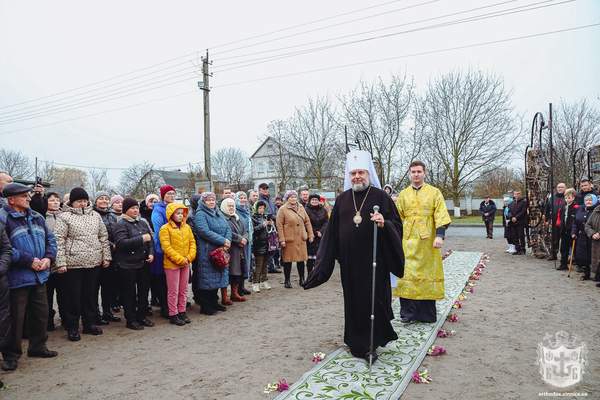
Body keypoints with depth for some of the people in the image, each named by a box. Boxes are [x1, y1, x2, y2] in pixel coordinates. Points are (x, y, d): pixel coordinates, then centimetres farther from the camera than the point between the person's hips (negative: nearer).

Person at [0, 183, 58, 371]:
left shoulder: (37, 217, 11)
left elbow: (50, 239, 15)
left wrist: (48, 257, -2)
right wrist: (28, 260, -18)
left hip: (40, 275, 7)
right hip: (17, 277, -7)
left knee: (41, 313, 15)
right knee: (16, 317, 3)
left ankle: (37, 346, 32)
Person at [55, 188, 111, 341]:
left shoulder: (95, 215, 11)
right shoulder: (64, 216, -2)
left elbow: (104, 237, 14)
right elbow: (59, 240, -6)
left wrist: (106, 256, 9)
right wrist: (61, 262, -12)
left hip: (94, 263, 4)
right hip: (74, 263, -4)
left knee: (91, 294, 12)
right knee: (73, 296, 4)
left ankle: (90, 323, 25)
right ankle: (72, 328, 17)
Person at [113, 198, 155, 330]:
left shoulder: (143, 222, 11)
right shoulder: (121, 225, -8)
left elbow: (150, 239, 17)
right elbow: (121, 243, -22)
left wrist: (151, 253, 1)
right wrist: (141, 239, -23)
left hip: (143, 263, 6)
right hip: (127, 265, -6)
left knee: (144, 291, 13)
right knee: (129, 293, 4)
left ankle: (142, 316, 27)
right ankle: (131, 320, 16)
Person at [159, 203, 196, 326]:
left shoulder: (187, 227, 8)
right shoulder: (165, 229, -10)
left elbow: (192, 242, 7)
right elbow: (166, 247, -17)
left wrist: (189, 257, -7)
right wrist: (180, 259, -19)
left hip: (185, 264, 6)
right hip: (172, 264, -6)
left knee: (184, 290, 13)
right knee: (173, 291, 4)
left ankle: (182, 312, 25)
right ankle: (173, 315, 14)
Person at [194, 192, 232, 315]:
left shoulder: (218, 213, 17)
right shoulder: (200, 215, -8)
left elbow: (228, 228, 9)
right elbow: (205, 232, -20)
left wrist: (227, 241, -10)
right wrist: (223, 241, -19)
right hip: (206, 252, -8)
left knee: (218, 276, 12)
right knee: (207, 278, -2)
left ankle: (214, 303, 24)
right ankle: (205, 307, 7)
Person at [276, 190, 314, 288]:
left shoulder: (301, 207, 10)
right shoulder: (283, 209, -5)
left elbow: (307, 221, 14)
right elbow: (279, 225, -8)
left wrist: (310, 235, 9)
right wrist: (282, 239, -13)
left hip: (301, 239, 4)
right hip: (289, 239, -4)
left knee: (301, 259, 9)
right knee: (288, 260, 4)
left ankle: (302, 279, 23)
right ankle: (287, 281, 16)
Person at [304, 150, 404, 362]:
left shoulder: (380, 196, -2)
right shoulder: (342, 199, 8)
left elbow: (397, 225, -2)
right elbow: (332, 231, 11)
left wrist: (384, 224, -24)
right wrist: (323, 258, 9)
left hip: (373, 261, -3)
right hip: (349, 261, 4)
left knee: (373, 299, -1)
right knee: (353, 300, 11)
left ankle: (372, 343, 15)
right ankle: (357, 343, 26)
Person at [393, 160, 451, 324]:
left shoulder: (434, 192, 4)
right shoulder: (403, 194, 11)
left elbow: (441, 215, -4)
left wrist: (439, 235, -15)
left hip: (427, 241, -2)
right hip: (408, 241, 2)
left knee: (427, 275, 4)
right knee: (407, 275, -2)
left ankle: (426, 313, 16)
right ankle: (408, 312, 7)